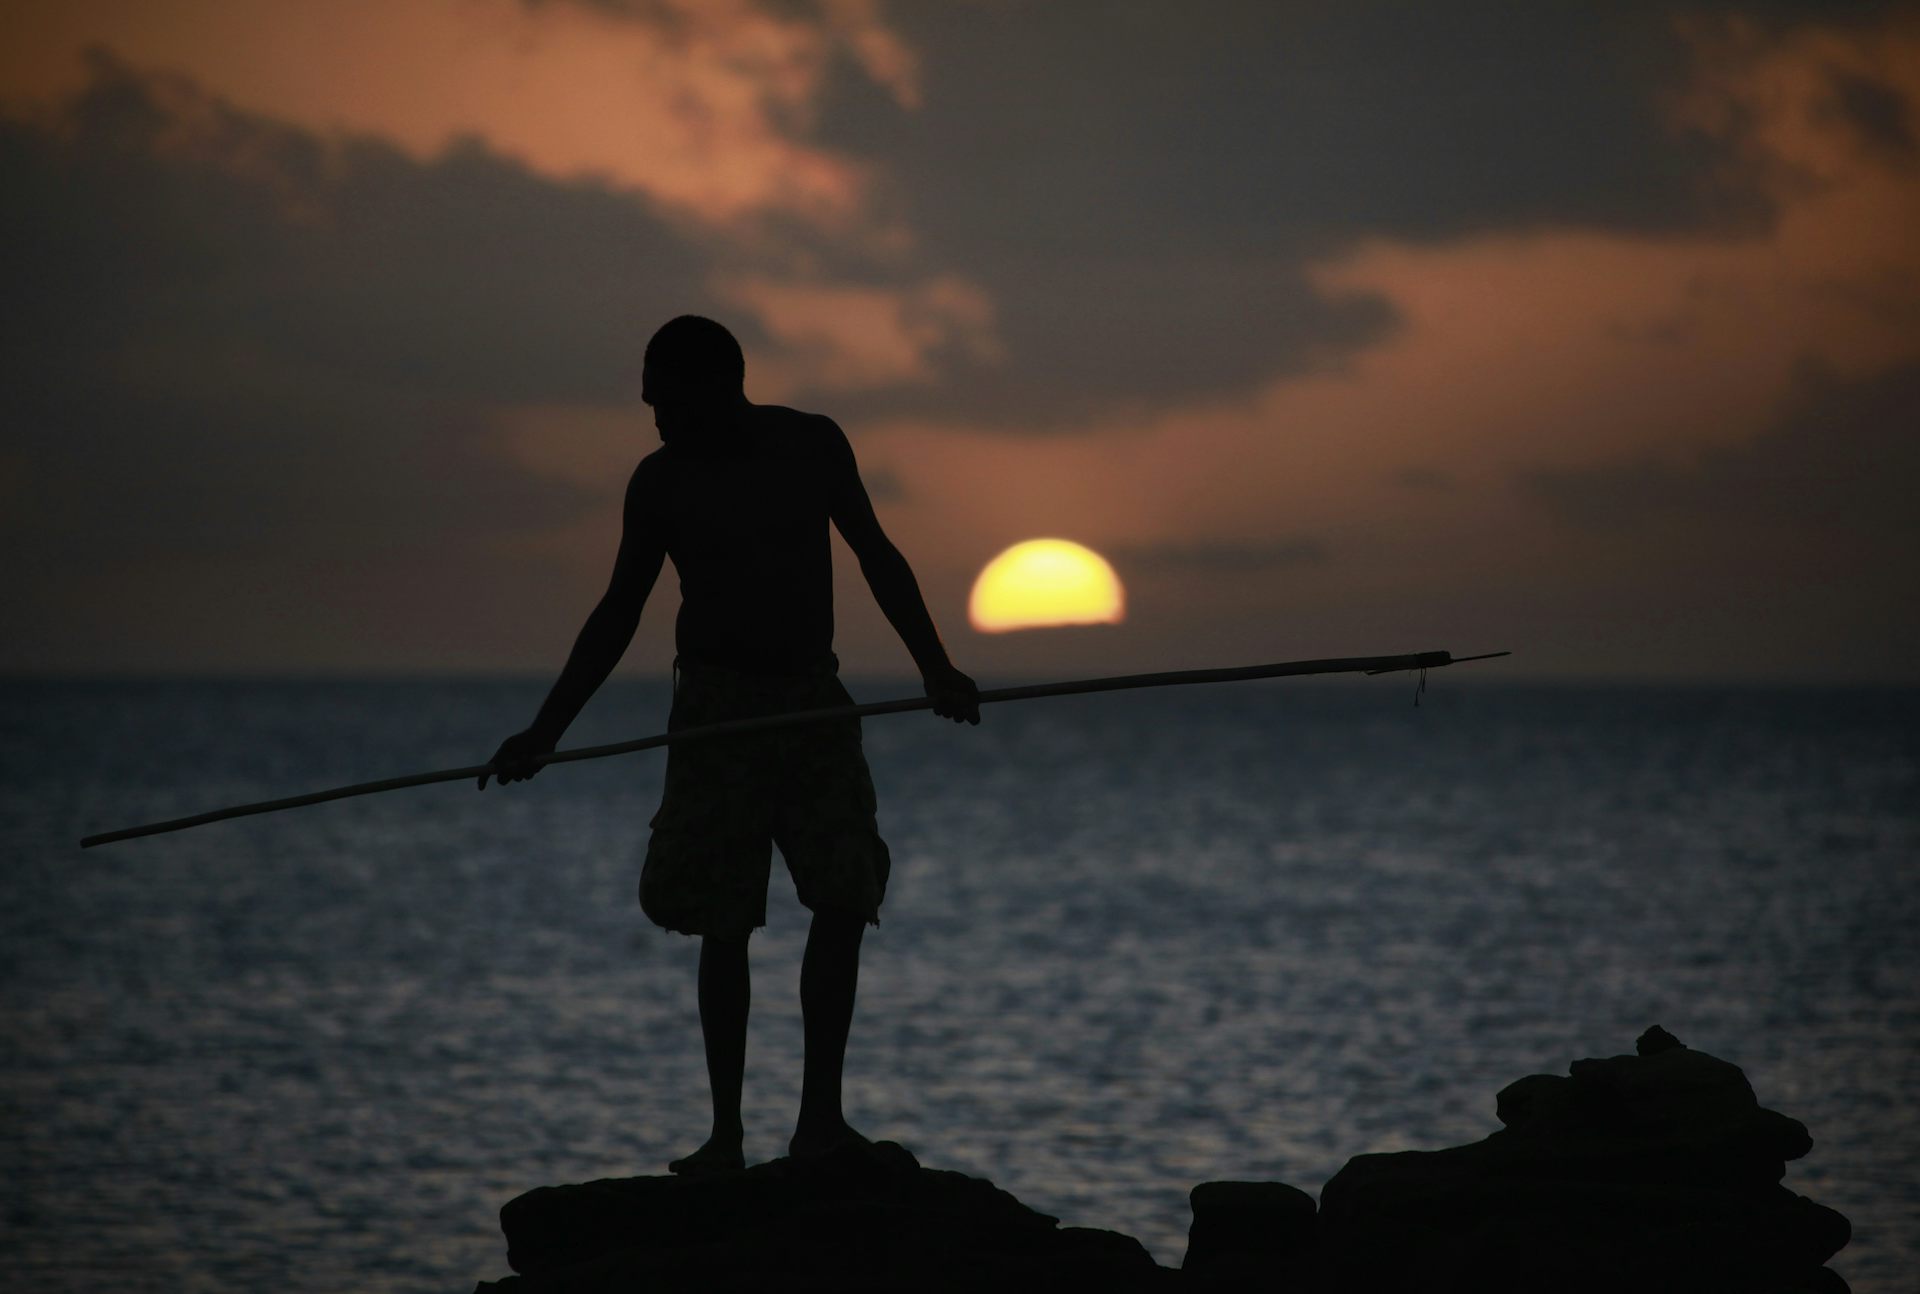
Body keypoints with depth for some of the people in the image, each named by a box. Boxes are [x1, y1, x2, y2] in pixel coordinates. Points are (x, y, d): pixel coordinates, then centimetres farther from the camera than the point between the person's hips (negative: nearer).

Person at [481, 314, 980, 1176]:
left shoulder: (812, 448, 0)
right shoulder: (662, 482, -1)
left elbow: (877, 559, 10)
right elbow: (619, 612, 6)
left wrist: (935, 667, 4)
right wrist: (544, 732, 3)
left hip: (814, 701, 1)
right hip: (717, 707, -1)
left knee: (845, 898, -10)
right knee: (724, 926, -5)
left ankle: (819, 1117, -5)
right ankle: (726, 1134, -1)